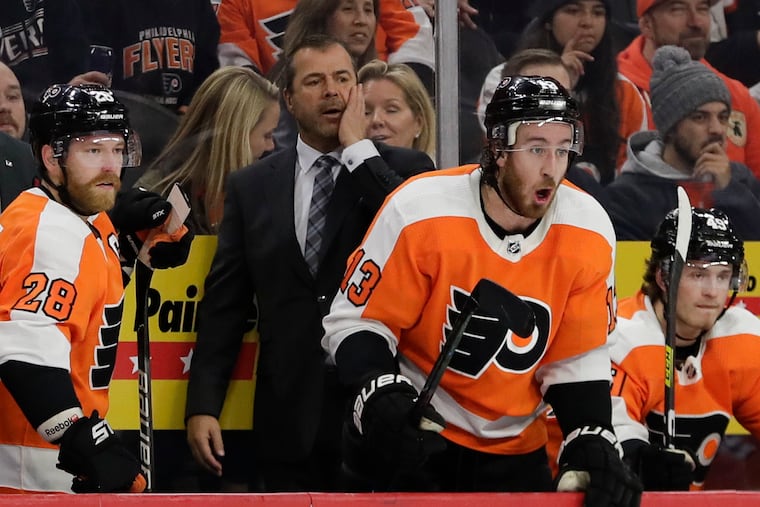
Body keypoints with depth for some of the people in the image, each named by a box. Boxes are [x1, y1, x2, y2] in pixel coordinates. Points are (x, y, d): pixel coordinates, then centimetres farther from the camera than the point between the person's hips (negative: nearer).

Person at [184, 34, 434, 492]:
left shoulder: (405, 170, 4)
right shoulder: (251, 187, 10)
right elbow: (224, 304, 8)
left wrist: (359, 149, -10)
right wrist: (203, 405, -1)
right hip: (289, 417, 2)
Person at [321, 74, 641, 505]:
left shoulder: (589, 233, -8)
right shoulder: (419, 213, -19)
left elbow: (578, 360, 1)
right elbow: (357, 322, -11)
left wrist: (593, 446, -12)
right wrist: (382, 396, -28)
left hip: (514, 452, 4)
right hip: (409, 438, -3)